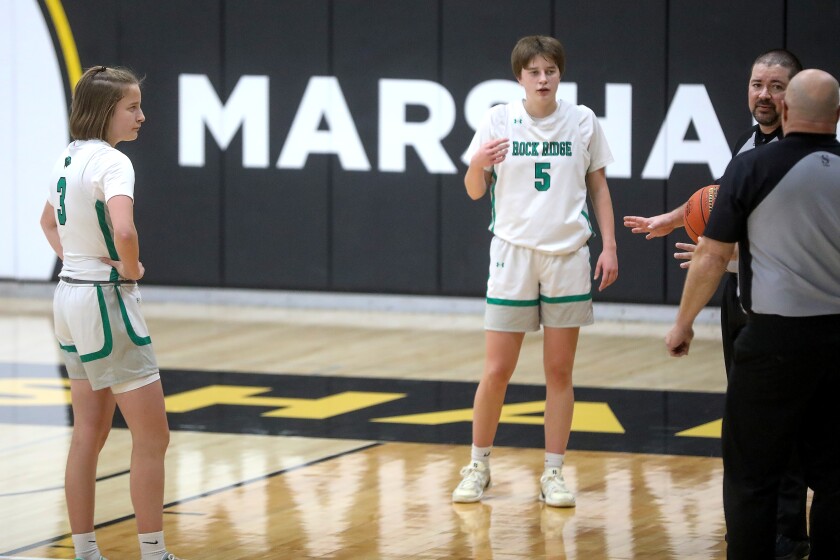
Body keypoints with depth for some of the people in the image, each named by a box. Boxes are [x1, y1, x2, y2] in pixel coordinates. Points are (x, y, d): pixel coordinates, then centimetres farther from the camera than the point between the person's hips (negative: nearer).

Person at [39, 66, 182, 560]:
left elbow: (49, 222, 27)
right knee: (152, 436, -2)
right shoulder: (112, 162, -18)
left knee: (90, 433, 12)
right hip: (106, 300, -9)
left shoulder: (68, 159, 9)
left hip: (71, 294, 9)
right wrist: (132, 269, -16)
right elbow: (123, 230, -35)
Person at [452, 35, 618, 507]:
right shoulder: (498, 121, -1)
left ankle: (554, 473, 11)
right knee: (497, 371, -2)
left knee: (560, 371, 4)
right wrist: (478, 164, -20)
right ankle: (479, 466, 14)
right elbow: (475, 191, 2)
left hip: (568, 257, 1)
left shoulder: (583, 121, 2)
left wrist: (609, 246, 2)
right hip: (513, 254, -1)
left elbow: (599, 186, 10)